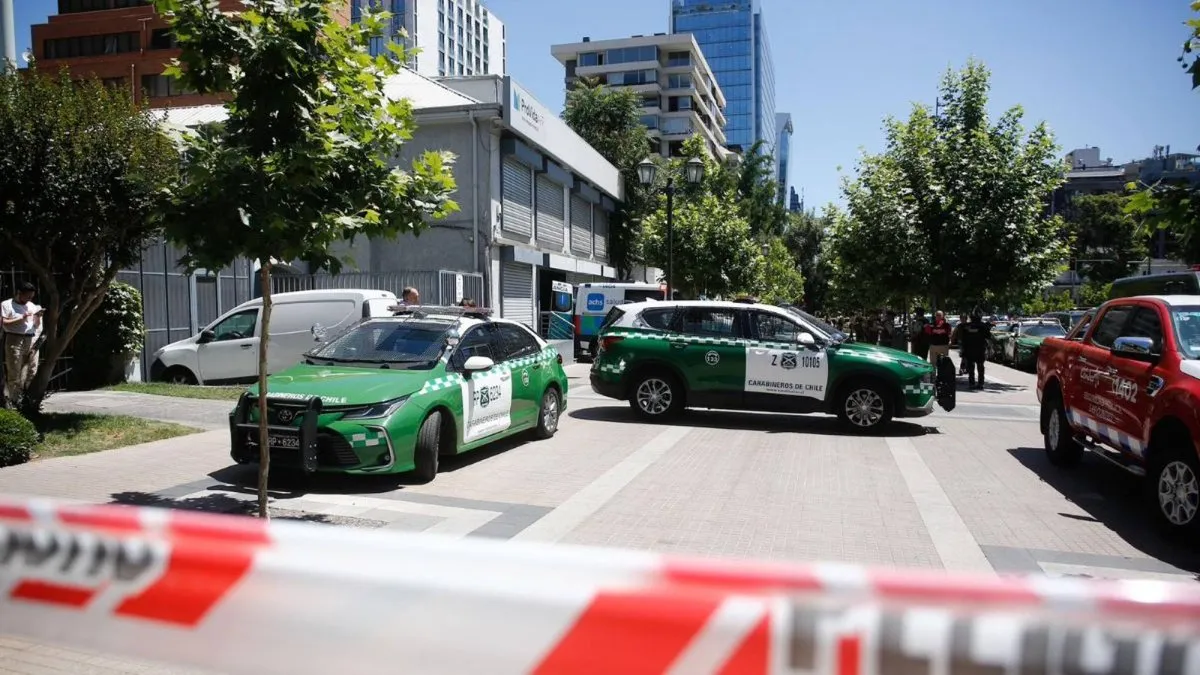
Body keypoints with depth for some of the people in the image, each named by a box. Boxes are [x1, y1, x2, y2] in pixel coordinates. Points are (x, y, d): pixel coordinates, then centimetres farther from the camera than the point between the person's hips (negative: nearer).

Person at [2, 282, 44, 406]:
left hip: (32, 341, 5)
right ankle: (13, 400, -4)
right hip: (15, 341, -5)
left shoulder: (32, 306, 19)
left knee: (31, 373, 0)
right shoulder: (6, 305, 3)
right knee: (14, 374, -5)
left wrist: (38, 317, 2)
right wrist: (21, 319, -12)